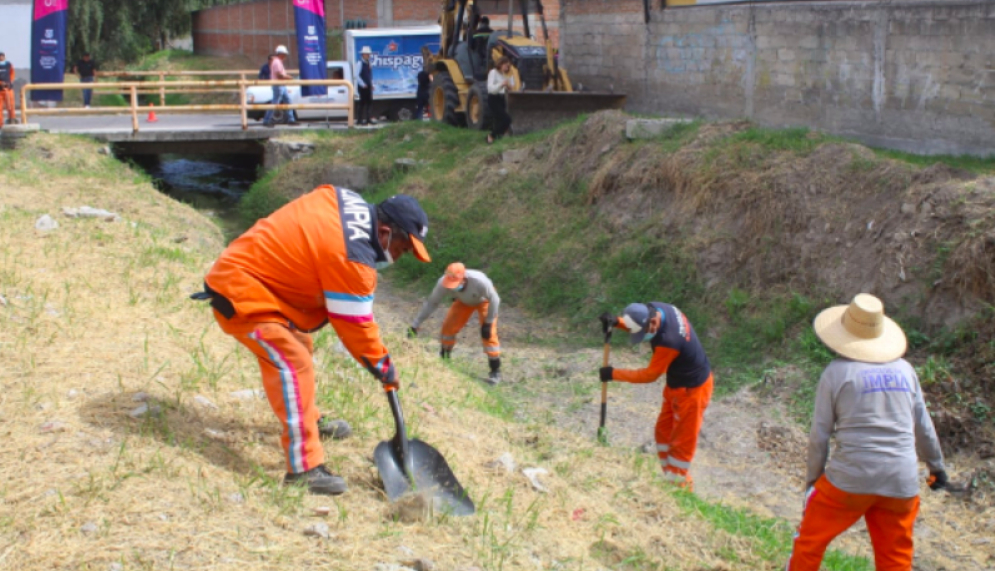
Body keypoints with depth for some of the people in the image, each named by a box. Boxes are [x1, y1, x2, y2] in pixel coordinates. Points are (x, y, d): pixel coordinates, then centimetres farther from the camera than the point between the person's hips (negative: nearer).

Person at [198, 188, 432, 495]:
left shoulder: (347, 201, -2)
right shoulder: (351, 260, -26)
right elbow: (354, 324, -16)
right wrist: (383, 367, -3)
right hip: (241, 296, -11)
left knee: (298, 345, 24)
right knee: (293, 364, -18)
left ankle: (310, 422, 43)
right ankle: (304, 467, -19)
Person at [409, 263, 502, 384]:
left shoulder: (480, 281, -45)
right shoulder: (444, 283, -35)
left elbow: (494, 300, -29)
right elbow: (431, 302, -23)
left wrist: (488, 323, -26)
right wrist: (416, 323, -24)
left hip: (484, 299, -4)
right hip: (464, 300, 4)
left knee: (488, 334, -13)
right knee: (448, 326, -4)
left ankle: (495, 371, 1)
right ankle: (444, 359, 20)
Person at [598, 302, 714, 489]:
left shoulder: (668, 341, -38)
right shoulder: (653, 309, -15)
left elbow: (650, 375, -24)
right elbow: (637, 325, 9)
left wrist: (614, 374, -16)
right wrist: (617, 322, -11)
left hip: (691, 389, -9)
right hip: (676, 384, 9)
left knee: (682, 441, 6)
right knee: (664, 432, 20)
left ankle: (678, 486, 21)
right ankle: (670, 477, 35)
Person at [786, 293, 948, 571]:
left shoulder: (837, 373, -4)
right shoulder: (904, 370, 6)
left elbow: (820, 434, -3)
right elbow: (923, 426, 13)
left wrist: (813, 477, 9)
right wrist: (936, 465, 28)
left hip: (850, 479, -4)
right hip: (901, 482, 4)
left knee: (810, 540, 15)